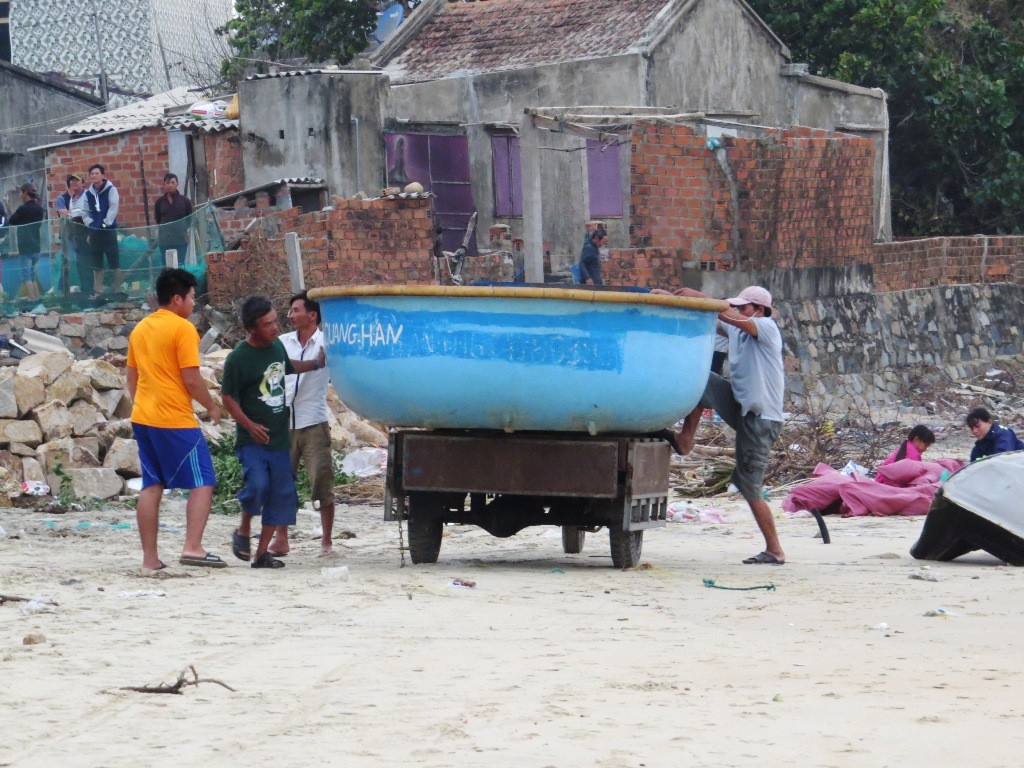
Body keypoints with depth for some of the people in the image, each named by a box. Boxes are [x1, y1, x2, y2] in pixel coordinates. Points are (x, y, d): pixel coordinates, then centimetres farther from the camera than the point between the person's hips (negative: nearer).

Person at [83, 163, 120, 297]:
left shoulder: (111, 190, -3)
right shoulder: (88, 193, 9)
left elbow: (113, 208, -10)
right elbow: (86, 212, 11)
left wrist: (106, 223, -15)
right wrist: (89, 223, -4)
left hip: (109, 230, -5)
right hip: (94, 231, 5)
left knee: (114, 261, -2)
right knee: (96, 264, 8)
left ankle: (117, 289, 3)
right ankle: (98, 291, 13)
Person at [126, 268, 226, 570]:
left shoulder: (140, 329, 14)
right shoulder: (183, 329, -10)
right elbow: (191, 379, -14)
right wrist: (212, 407, -1)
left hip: (143, 418, 8)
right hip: (176, 420, -8)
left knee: (151, 486, 10)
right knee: (202, 483, -3)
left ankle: (150, 557, 8)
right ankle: (192, 547, -15)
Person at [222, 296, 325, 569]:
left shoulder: (277, 345, 7)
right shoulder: (238, 358, -13)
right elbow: (228, 397, -10)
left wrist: (315, 364, 24)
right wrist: (249, 425, -19)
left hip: (279, 437, 7)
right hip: (252, 439, -6)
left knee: (282, 495, 3)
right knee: (257, 485, -24)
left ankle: (262, 553, 10)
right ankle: (243, 531, 5)